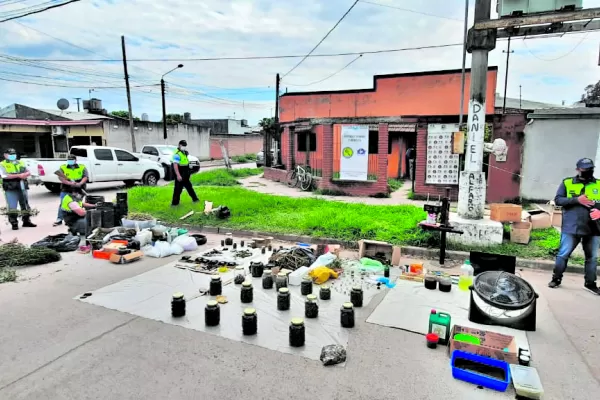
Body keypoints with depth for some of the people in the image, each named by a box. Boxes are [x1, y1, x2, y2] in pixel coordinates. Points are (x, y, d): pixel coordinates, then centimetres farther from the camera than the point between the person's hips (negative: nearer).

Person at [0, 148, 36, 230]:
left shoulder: (21, 163, 16)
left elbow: (28, 172, 14)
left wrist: (25, 175, -9)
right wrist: (19, 175, -19)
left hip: (22, 187, 5)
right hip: (11, 189, -5)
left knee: (25, 205, 10)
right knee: (12, 207, -6)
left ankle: (26, 221, 19)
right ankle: (14, 224, 1)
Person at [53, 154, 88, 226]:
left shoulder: (82, 168, 7)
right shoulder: (62, 168, 5)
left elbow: (85, 177, -3)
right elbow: (61, 178, -7)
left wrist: (80, 183, -23)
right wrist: (69, 183, -24)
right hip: (66, 190, 0)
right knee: (63, 204, 0)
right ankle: (59, 219, 8)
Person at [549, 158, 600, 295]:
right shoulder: (567, 183, 2)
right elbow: (558, 200, -5)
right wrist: (577, 199, -17)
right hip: (571, 227, -3)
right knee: (563, 254, 3)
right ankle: (556, 279, 17)